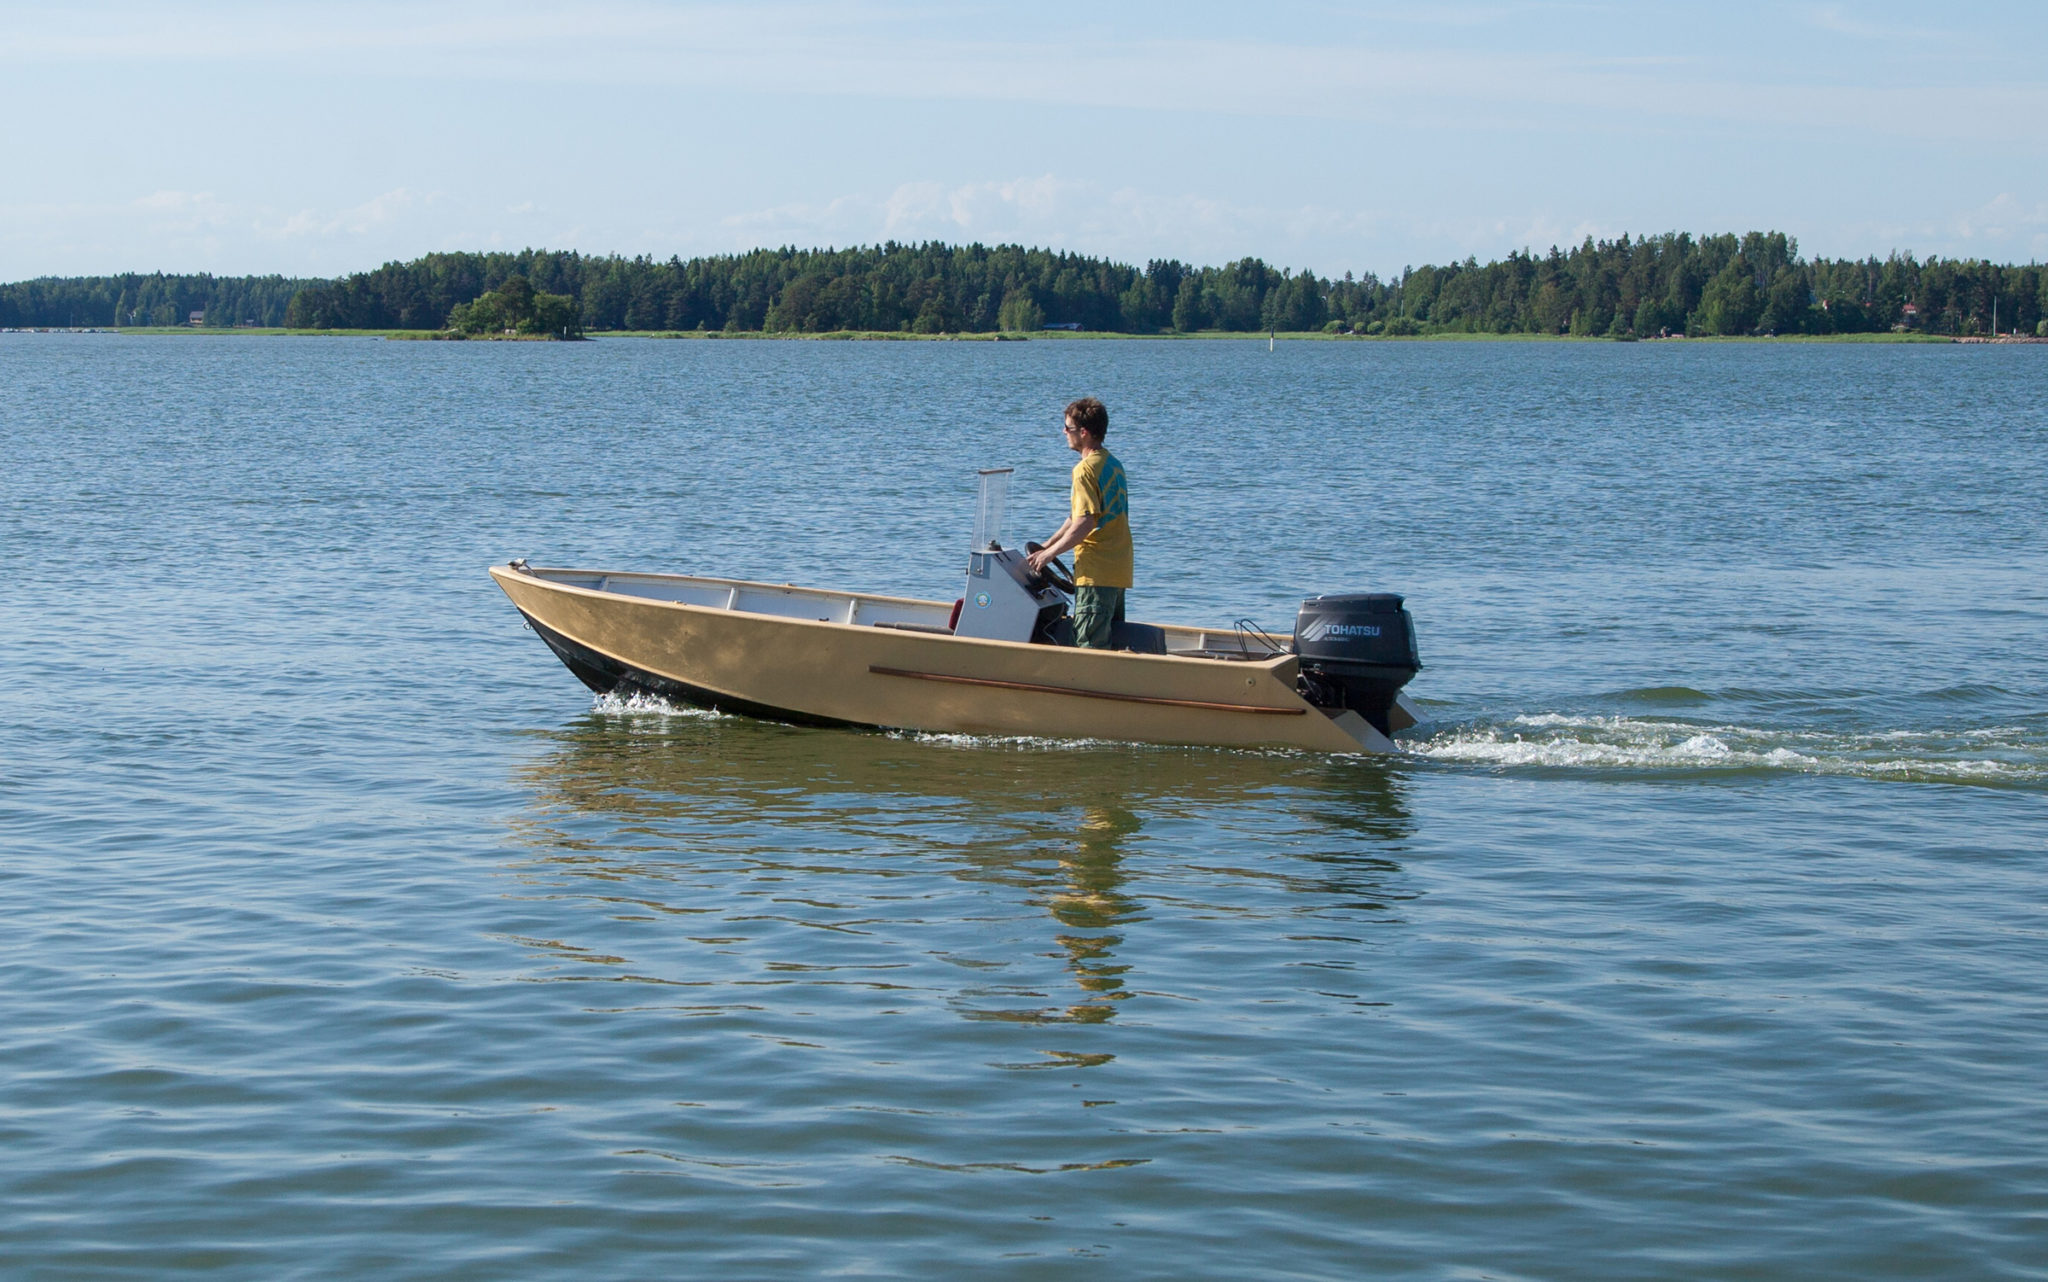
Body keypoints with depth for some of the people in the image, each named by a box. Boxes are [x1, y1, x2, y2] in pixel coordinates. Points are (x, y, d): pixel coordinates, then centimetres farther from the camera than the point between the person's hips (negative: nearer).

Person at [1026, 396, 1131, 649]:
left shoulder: (1085, 469, -13)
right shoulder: (1113, 464, 15)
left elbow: (1085, 523, -21)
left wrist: (1049, 553, -14)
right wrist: (1047, 546, 21)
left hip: (1096, 570, -9)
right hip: (1119, 569, 9)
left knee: (1090, 646, -9)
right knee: (1112, 642, 11)